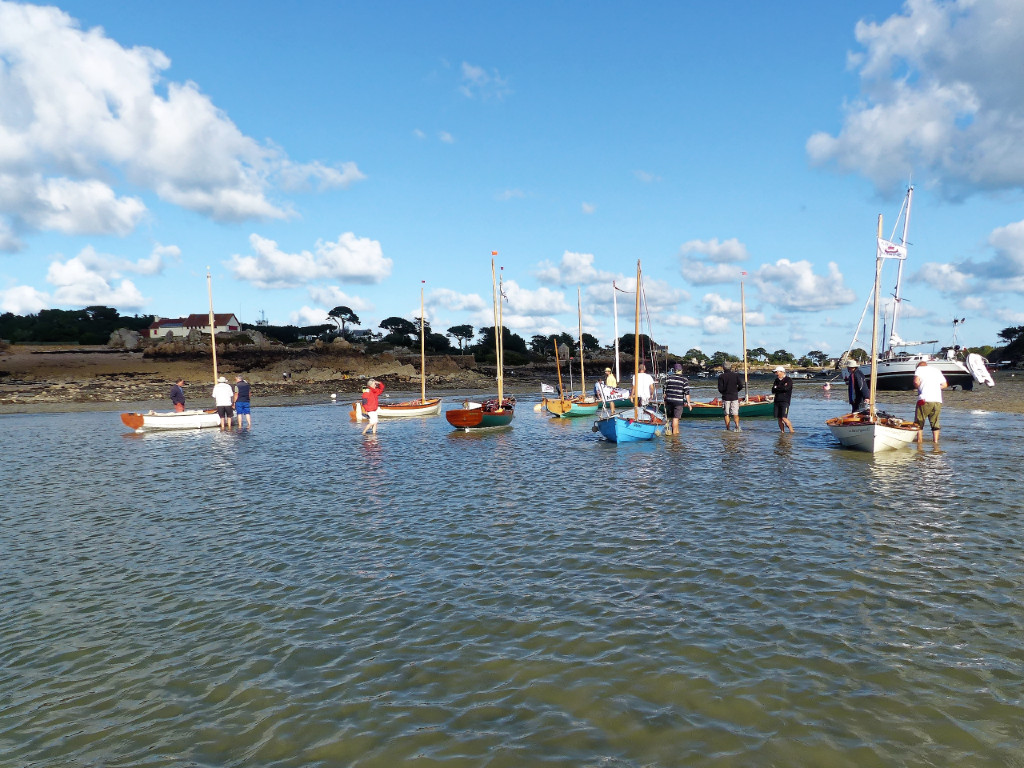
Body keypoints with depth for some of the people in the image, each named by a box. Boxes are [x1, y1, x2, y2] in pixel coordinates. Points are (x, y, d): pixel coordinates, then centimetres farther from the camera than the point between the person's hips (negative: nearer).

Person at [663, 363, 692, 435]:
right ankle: (674, 433, 2)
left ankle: (677, 431, 23)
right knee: (676, 418, -1)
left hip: (669, 400, 3)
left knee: (674, 417, 16)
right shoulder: (684, 379, -2)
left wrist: (665, 400, 15)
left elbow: (665, 390, 6)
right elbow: (687, 392, -6)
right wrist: (688, 403, -2)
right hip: (679, 401, -3)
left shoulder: (669, 378, 5)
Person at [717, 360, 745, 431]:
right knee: (735, 414, 1)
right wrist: (736, 391, 14)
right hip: (734, 397, 1)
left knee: (726, 414, 9)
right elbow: (741, 386, -4)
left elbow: (720, 389, -9)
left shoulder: (721, 376, -5)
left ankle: (728, 429, 9)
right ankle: (737, 425, -24)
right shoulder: (736, 375, 1)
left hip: (725, 397, -1)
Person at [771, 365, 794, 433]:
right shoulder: (776, 380, 15)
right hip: (777, 401, 6)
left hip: (785, 401, -6)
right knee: (779, 419, 5)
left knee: (784, 418, -15)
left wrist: (777, 387, -4)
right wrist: (781, 388, -11)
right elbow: (773, 391, 4)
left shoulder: (788, 380, -3)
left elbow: (786, 388, -20)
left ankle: (792, 432, -4)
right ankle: (782, 432, 13)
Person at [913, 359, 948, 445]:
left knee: (919, 422, 7)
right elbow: (945, 384, 16)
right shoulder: (936, 369, 20)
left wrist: (919, 388, 9)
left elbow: (916, 381, -10)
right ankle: (935, 440, 10)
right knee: (935, 422, 14)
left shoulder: (920, 369, 7)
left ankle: (919, 440, 6)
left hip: (925, 399, -4)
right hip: (938, 400, 4)